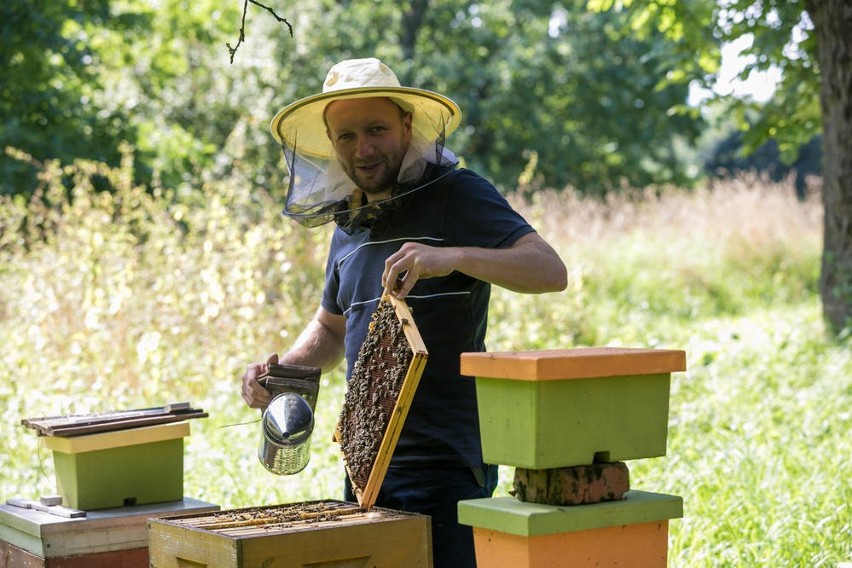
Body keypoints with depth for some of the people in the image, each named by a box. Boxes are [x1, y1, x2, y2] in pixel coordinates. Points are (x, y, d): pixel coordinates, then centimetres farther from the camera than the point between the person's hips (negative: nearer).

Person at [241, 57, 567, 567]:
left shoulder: (458, 196, -7)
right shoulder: (349, 222, 15)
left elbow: (551, 271, -19)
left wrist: (453, 257, -33)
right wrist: (281, 369, 10)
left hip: (443, 467, -7)